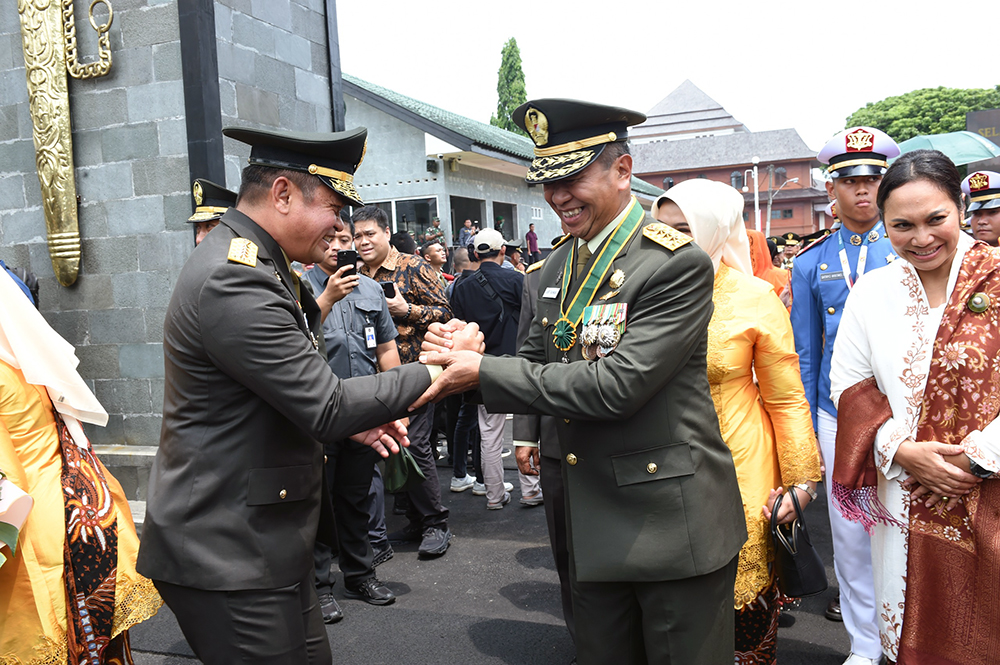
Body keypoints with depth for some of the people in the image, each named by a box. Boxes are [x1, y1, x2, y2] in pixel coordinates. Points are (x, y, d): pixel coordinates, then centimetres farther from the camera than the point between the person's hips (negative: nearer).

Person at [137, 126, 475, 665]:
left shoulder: (248, 265, 11)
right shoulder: (233, 280, -22)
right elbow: (325, 409, -22)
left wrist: (349, 417, 8)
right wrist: (432, 372, -13)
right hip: (226, 555, -10)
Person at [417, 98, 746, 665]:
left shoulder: (678, 264, -17)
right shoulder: (558, 267, 8)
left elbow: (615, 385, -24)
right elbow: (539, 364, 12)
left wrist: (483, 371, -20)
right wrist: (467, 355, -8)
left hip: (674, 526, -7)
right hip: (594, 524, 7)